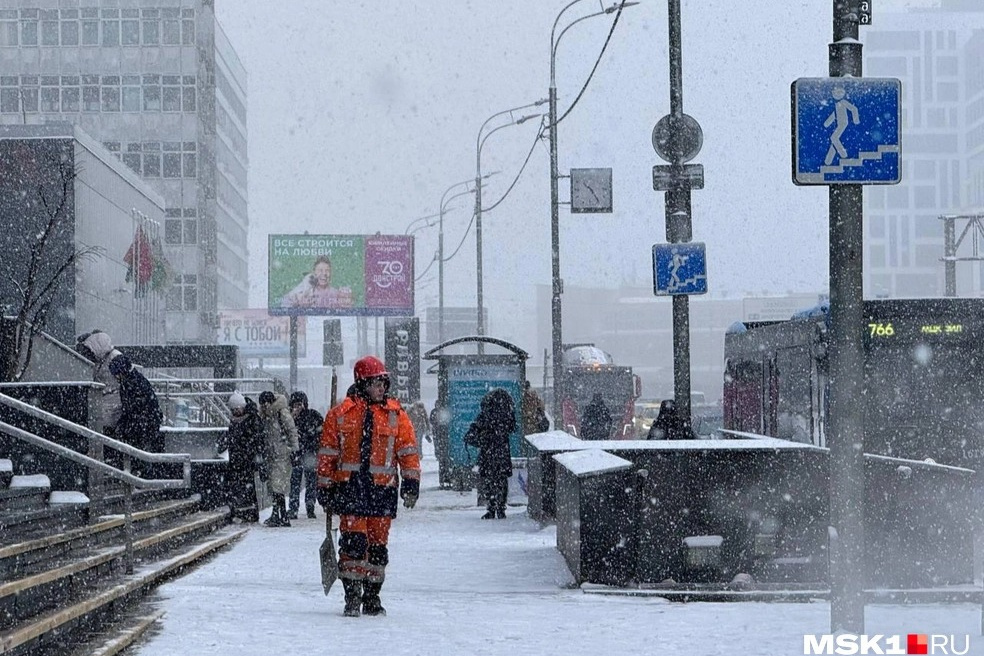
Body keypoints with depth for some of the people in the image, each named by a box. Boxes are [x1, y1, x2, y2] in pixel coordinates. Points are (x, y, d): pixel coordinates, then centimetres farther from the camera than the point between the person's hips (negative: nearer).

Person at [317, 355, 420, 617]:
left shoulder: (395, 414, 8)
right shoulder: (341, 413, 5)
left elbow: (408, 450, 8)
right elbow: (327, 453, 8)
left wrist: (411, 483, -1)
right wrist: (325, 488, 5)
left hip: (383, 487, 2)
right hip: (350, 486, -2)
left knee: (378, 543, 5)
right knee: (353, 539, -12)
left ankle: (372, 596, 15)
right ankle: (352, 595, -8)